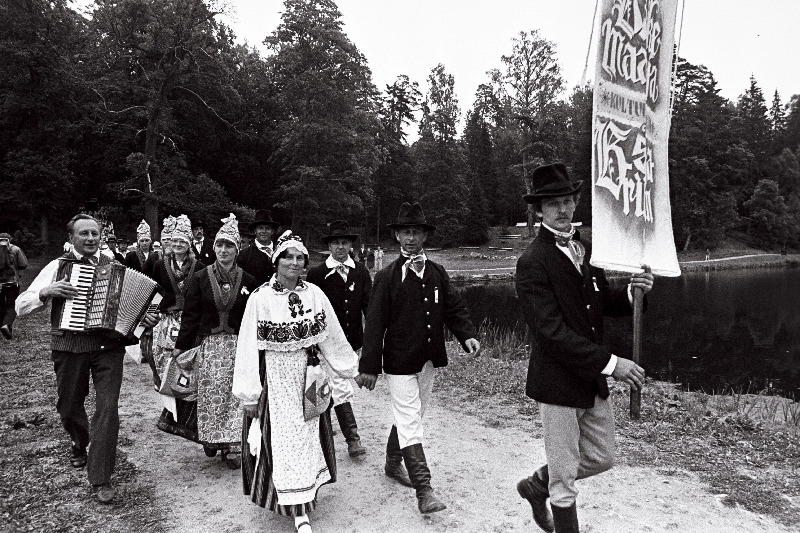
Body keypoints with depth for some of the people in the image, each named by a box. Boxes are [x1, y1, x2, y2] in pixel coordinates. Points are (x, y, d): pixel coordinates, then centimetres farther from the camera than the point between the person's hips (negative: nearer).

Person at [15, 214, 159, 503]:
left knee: (107, 408, -7)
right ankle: (80, 445, 48)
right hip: (70, 347, 1)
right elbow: (21, 305, 1)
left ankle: (101, 478, 3)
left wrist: (145, 318, -7)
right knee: (69, 407, 15)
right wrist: (47, 292, -17)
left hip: (108, 346, 0)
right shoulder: (58, 266, 3)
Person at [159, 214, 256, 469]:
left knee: (235, 396, 0)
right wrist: (180, 346, 3)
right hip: (208, 345, 0)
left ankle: (232, 447, 10)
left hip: (238, 347, 0)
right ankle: (210, 438, 21)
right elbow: (190, 315, 3)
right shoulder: (200, 278, 2)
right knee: (210, 394, 0)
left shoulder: (247, 281, 3)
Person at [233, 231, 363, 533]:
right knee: (284, 441, 1)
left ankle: (302, 505, 35)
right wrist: (249, 395, -6)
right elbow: (248, 347, -8)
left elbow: (333, 338, 5)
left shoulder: (314, 294, -4)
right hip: (274, 379, -3)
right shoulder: (260, 298, -11)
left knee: (308, 436, 14)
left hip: (307, 377, 3)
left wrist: (353, 369, 10)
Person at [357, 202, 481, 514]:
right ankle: (424, 490, 2)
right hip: (399, 362, -5)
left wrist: (467, 334, -12)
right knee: (410, 423, -4)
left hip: (429, 360, 6)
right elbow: (375, 324, -9)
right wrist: (369, 366, -11)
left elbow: (454, 308, 8)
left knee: (410, 417, 20)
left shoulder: (437, 273, 6)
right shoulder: (387, 277, -8)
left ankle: (393, 463, 41)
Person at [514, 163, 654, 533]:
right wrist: (610, 362, -22)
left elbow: (604, 303, 14)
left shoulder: (584, 248, 8)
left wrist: (631, 292, -7)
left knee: (602, 458, 21)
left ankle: (536, 485, 41)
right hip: (558, 381, -8)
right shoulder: (532, 263, -17)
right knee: (564, 478, 7)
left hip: (593, 378, 8)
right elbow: (552, 333, -22)